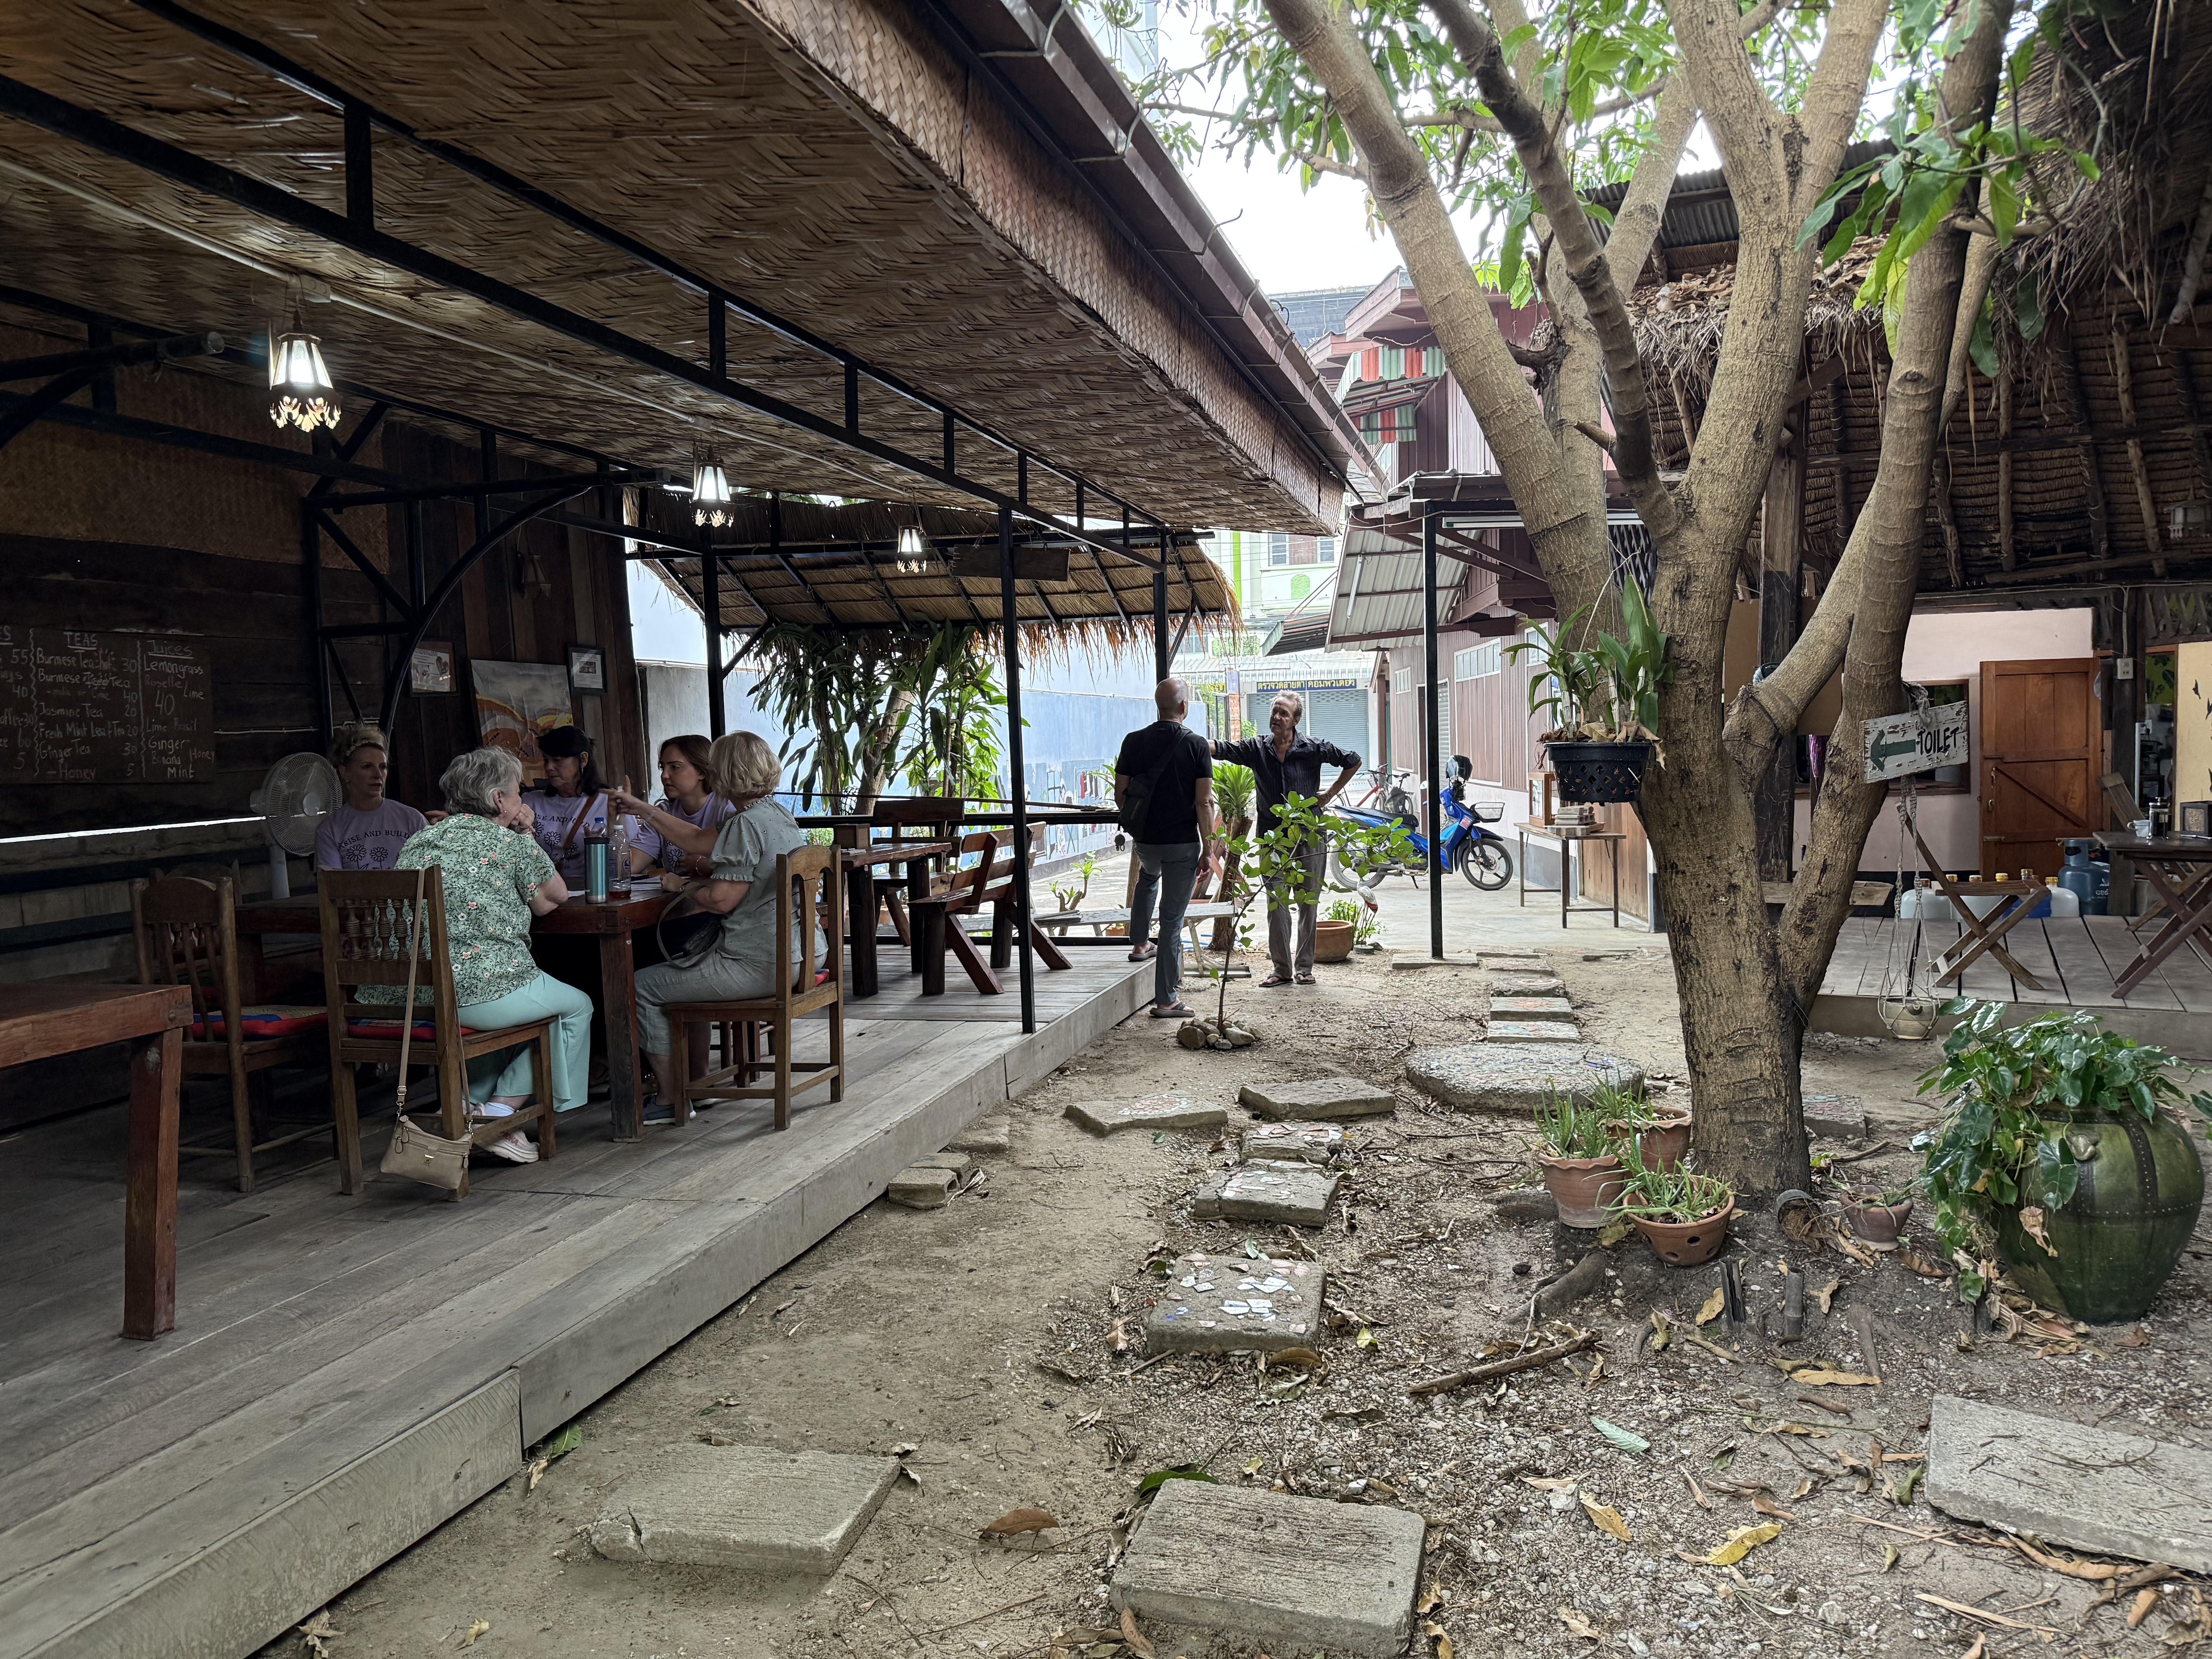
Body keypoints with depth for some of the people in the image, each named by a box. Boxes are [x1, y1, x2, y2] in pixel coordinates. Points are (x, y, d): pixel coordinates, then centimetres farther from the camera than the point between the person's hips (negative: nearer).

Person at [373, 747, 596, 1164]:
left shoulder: (417, 842, 18)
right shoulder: (514, 845, 0)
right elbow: (556, 897, 16)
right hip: (478, 992, -7)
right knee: (576, 1005, 18)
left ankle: (469, 1106, 24)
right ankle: (501, 1110, 10)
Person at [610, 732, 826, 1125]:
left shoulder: (746, 824, -19)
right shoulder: (777, 813, 12)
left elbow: (720, 900, -21)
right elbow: (699, 840, 21)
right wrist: (641, 808, 27)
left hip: (761, 966, -10)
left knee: (644, 987, 2)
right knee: (689, 966, 31)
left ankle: (670, 1099, 10)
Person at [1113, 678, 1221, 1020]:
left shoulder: (1134, 741, -2)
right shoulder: (1196, 745, -10)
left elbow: (1120, 793, 2)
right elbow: (1204, 803, -14)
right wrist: (1208, 849, -8)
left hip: (1145, 840, 3)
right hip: (1183, 843, -3)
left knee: (1148, 879, 38)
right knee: (1172, 921, 2)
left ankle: (1140, 944, 41)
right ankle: (1167, 1000, 5)